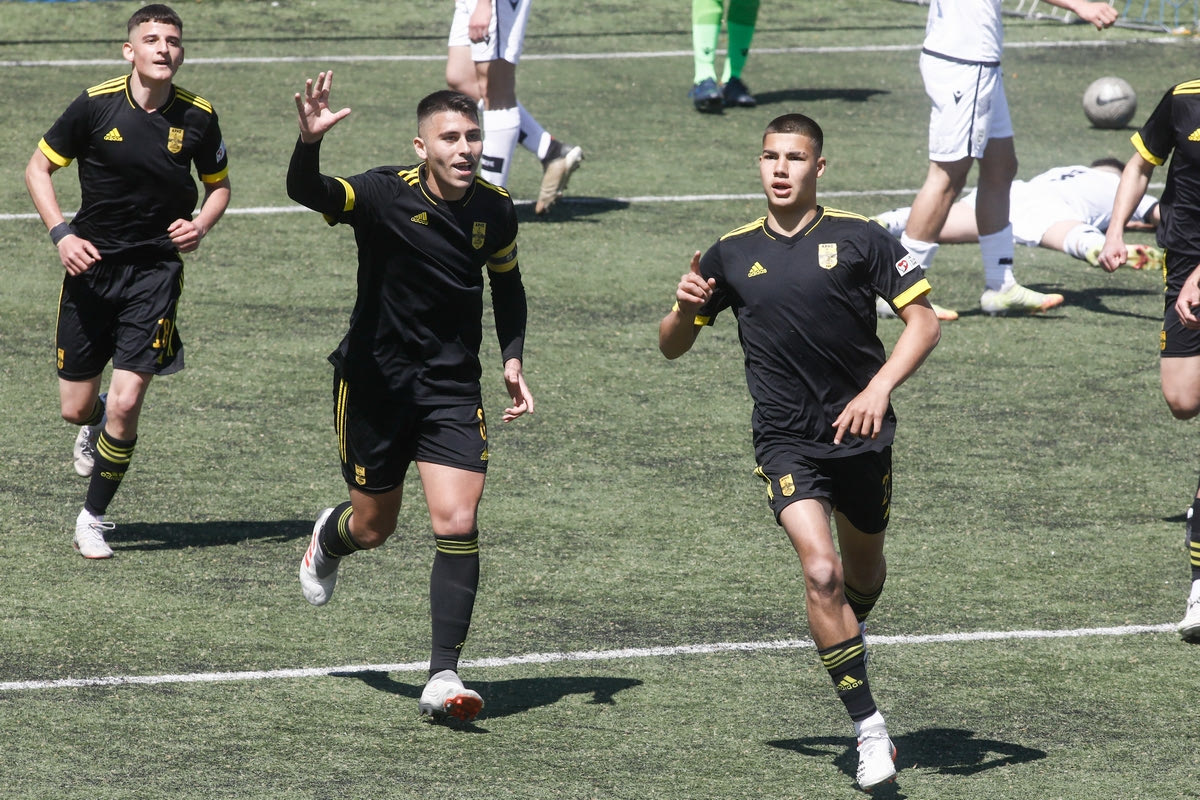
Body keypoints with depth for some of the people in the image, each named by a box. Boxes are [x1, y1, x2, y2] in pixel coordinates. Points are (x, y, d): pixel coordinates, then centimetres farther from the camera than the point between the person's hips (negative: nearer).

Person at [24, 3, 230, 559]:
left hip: (156, 269, 0)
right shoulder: (95, 105, -9)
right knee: (76, 408, 6)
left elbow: (219, 184, 11)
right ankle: (95, 426, 46)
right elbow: (38, 168, 1)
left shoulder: (197, 117, -5)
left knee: (125, 404, -12)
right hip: (91, 264, 1)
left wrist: (202, 224, -10)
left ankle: (93, 518, 8)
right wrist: (61, 233, -12)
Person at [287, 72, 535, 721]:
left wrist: (512, 358, 3)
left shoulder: (495, 210, -4)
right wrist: (309, 143, -57)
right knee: (374, 527, 12)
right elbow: (307, 193, -37)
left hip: (452, 387, 2)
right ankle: (329, 539, 51)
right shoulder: (385, 194, -19)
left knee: (457, 524, -12)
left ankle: (443, 676, -8)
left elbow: (507, 283, 15)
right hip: (374, 381, -2)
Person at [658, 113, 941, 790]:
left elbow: (924, 321, -4)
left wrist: (880, 387, -19)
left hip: (862, 433, 1)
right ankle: (868, 725, -15)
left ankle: (845, 643, 52)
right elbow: (672, 347, 13)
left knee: (863, 572, 17)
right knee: (821, 571, -19)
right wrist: (684, 307, -11)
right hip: (786, 442, 0)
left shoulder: (860, 238, -2)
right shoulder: (732, 255, 5)